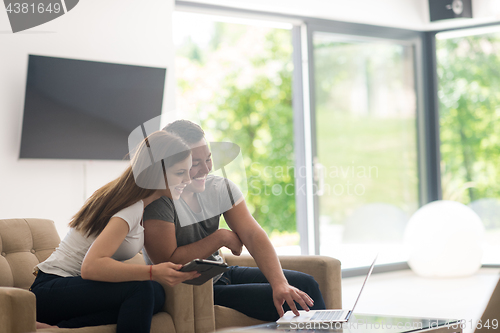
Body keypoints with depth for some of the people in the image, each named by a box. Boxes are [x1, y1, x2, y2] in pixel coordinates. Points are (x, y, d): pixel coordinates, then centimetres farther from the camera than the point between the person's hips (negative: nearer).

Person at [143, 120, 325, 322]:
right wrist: (221, 237, -15)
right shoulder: (157, 199, -20)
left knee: (304, 284, -2)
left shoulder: (220, 188, -1)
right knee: (279, 301, -19)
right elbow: (167, 263, -23)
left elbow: (253, 235, -11)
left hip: (221, 274, 7)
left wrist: (280, 283, -26)